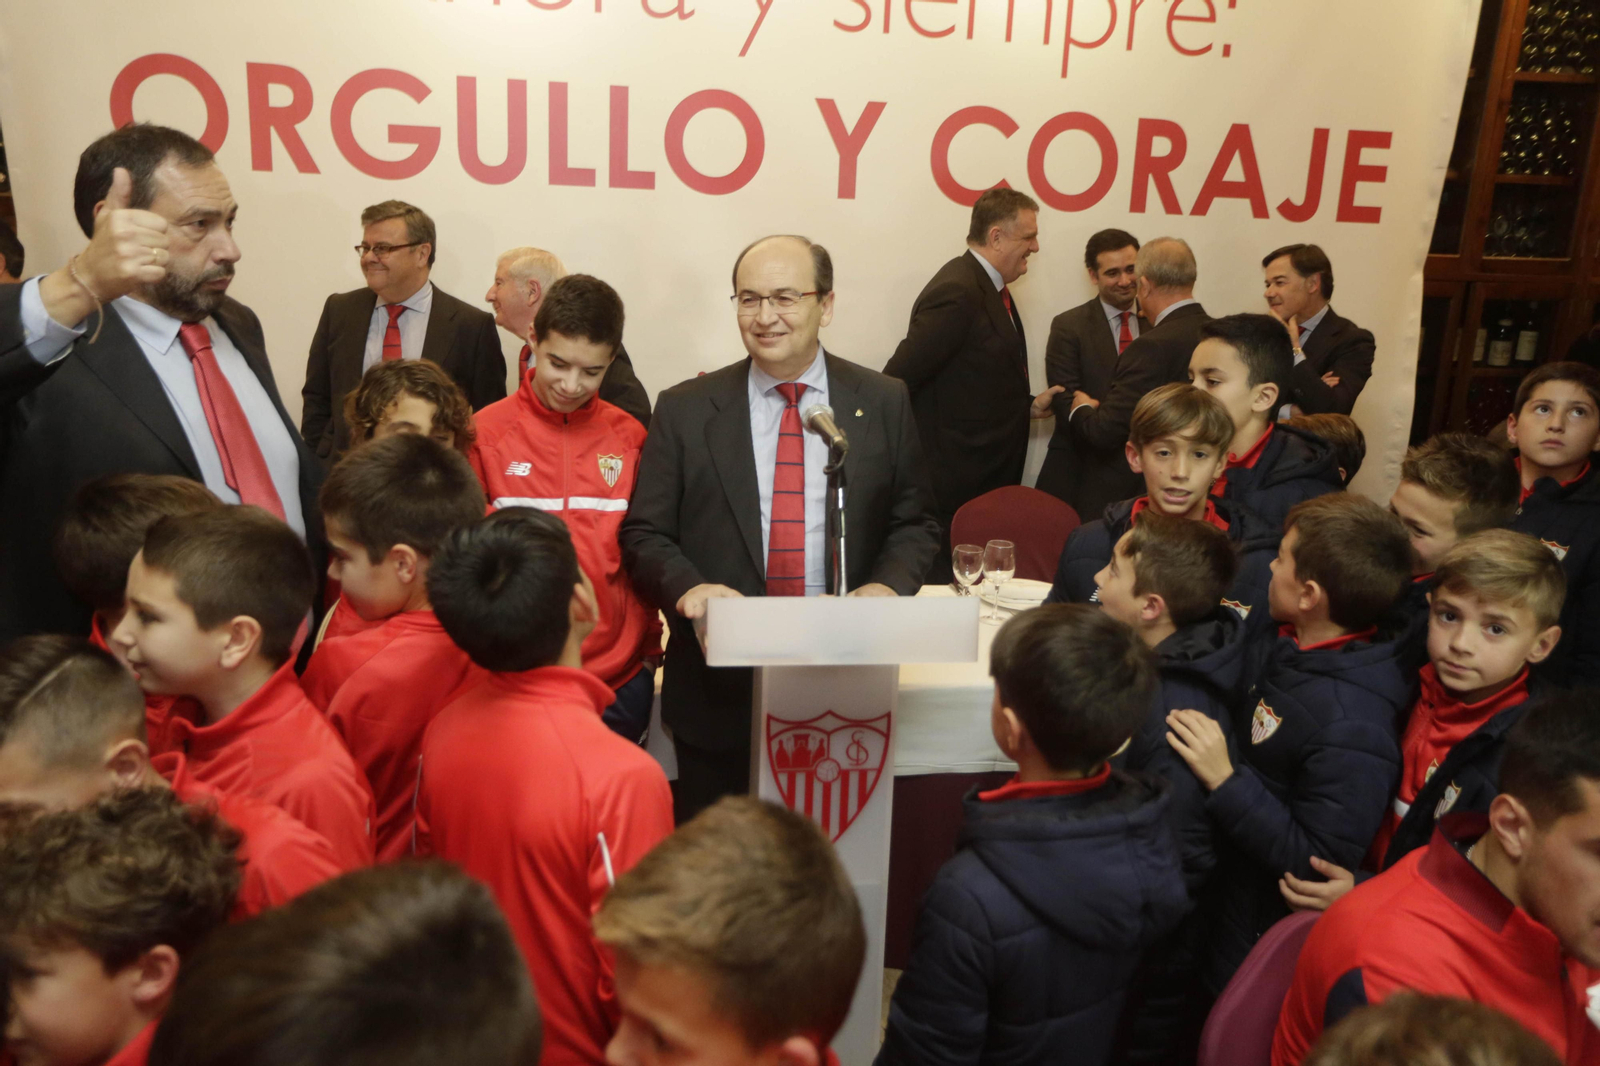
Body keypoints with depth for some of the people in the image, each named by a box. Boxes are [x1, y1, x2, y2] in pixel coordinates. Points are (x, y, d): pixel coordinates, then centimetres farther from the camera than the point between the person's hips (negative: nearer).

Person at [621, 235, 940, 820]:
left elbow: (915, 524, 8)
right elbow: (644, 533, 2)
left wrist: (888, 583, -12)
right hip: (718, 690, 0)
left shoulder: (884, 404, 4)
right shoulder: (684, 410, 1)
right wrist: (688, 587, -18)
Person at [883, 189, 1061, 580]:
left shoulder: (991, 288, 15)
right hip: (955, 488, -10)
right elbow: (896, 382, -20)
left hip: (989, 483, 10)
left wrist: (1028, 405, 9)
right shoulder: (958, 292, -17)